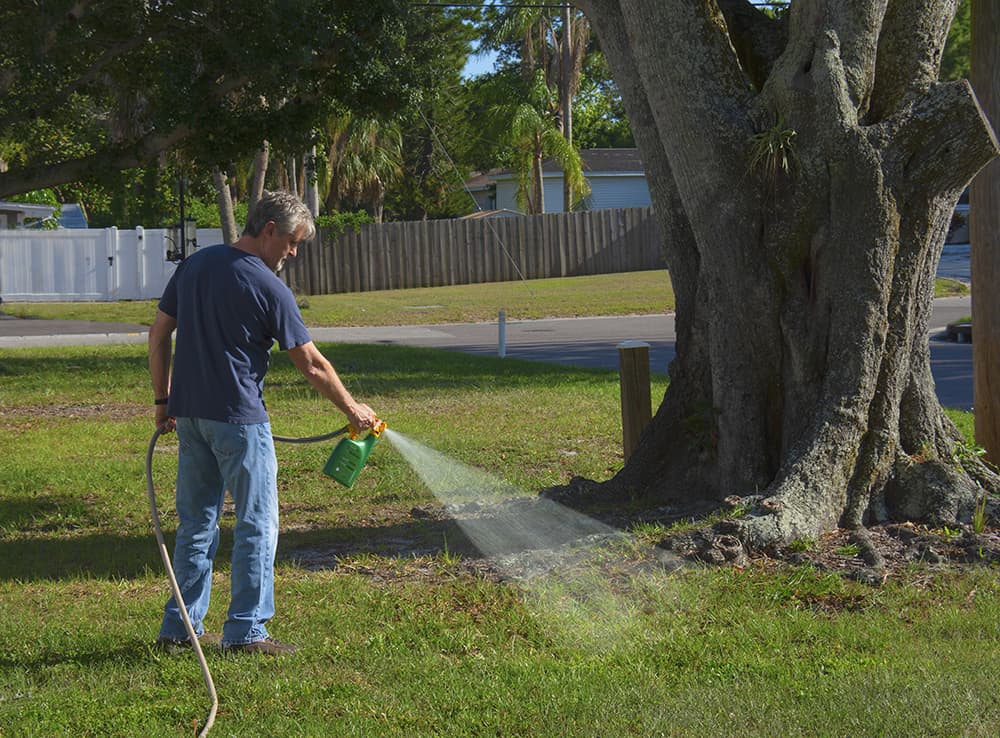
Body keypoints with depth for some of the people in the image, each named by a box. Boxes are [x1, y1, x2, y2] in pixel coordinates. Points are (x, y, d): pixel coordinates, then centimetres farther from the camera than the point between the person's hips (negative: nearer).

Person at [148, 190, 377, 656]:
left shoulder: (195, 264, 8)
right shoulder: (267, 286, -11)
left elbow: (159, 333, 12)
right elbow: (311, 364, -8)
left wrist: (163, 398, 18)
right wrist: (352, 409, 4)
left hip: (188, 412, 7)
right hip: (238, 417, -7)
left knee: (196, 521, 14)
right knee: (257, 523, 2)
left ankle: (180, 626, 16)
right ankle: (246, 631, 2)